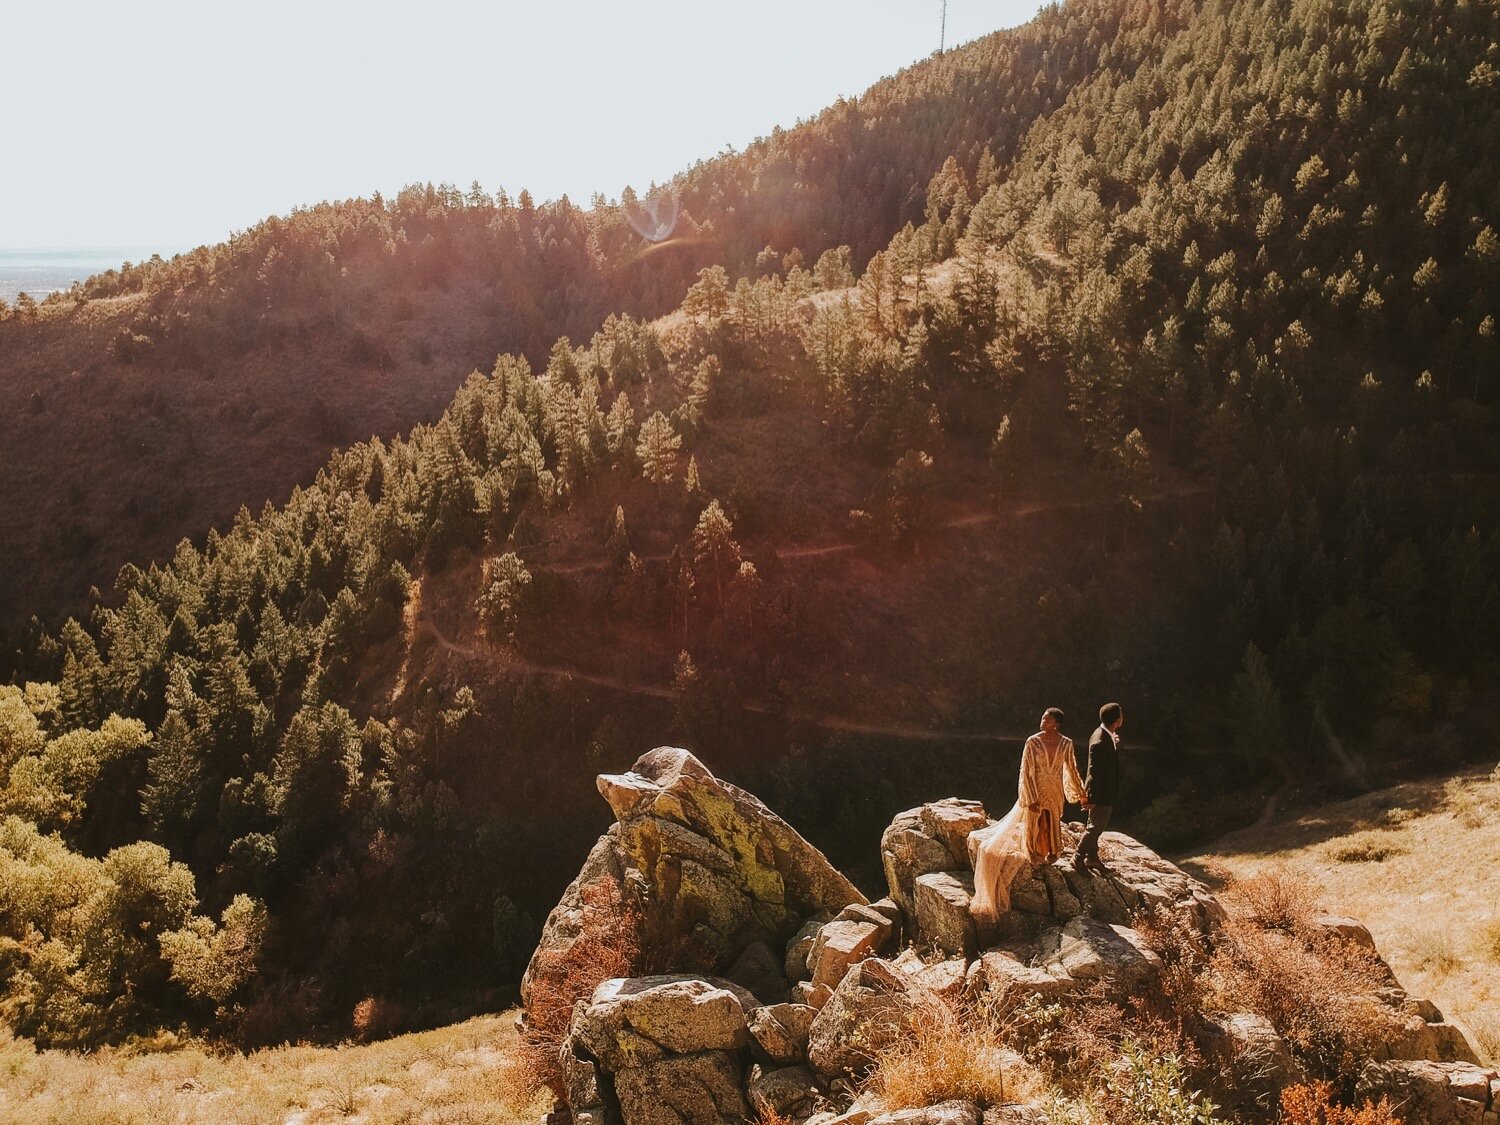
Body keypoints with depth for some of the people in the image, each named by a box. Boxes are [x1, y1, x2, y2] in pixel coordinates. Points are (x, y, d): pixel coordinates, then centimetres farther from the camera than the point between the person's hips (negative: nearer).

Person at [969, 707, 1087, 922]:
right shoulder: (1033, 742, -14)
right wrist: (1031, 799, -15)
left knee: (1051, 826, 12)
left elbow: (1071, 768, 9)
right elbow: (1026, 771, -12)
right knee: (1033, 825, 7)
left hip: (1054, 793, 2)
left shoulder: (1066, 743, -5)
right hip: (1035, 791, -2)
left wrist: (1080, 792, 14)